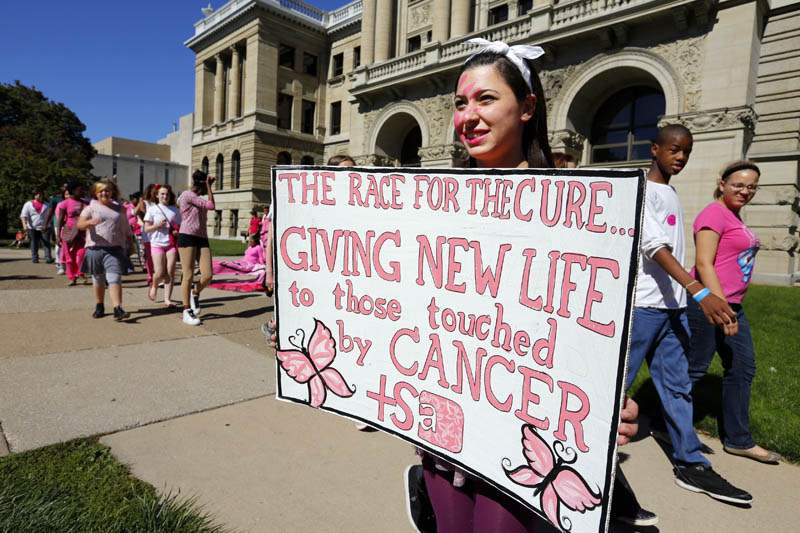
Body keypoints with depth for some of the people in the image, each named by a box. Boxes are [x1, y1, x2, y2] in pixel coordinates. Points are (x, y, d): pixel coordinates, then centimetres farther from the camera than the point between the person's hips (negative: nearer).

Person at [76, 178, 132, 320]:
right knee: (98, 280, 12)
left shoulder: (120, 209, 12)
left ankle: (118, 309, -20)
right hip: (95, 248, 0)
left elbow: (126, 228, 20)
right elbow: (79, 224, -8)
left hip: (114, 249, 0)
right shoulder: (91, 207, 5)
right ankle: (99, 306, 28)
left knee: (115, 278, -13)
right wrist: (90, 222, -29)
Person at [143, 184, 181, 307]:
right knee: (160, 274, -6)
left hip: (171, 244, 2)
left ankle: (167, 299, 3)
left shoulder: (174, 210, 10)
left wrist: (177, 232, -5)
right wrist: (157, 225, -15)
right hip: (157, 244, -2)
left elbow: (180, 226, 16)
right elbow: (146, 229, 3)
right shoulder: (152, 209, 4)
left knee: (170, 274, -4)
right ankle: (154, 286, 28)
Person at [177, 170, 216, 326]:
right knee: (188, 276, -4)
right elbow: (211, 205, -7)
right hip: (187, 237, -7)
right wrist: (209, 185, 2)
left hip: (202, 238, 8)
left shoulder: (198, 198, 21)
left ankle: (195, 293, 24)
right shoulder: (187, 195, -5)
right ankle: (187, 311, 5)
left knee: (207, 275, -6)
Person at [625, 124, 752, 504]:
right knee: (617, 382, 1)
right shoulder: (642, 191, -10)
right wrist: (699, 292, -29)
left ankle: (690, 463, 18)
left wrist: (687, 297, 21)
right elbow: (655, 247, -21)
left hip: (672, 305, 8)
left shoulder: (671, 194, 17)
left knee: (677, 385, 10)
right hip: (642, 304, -8)